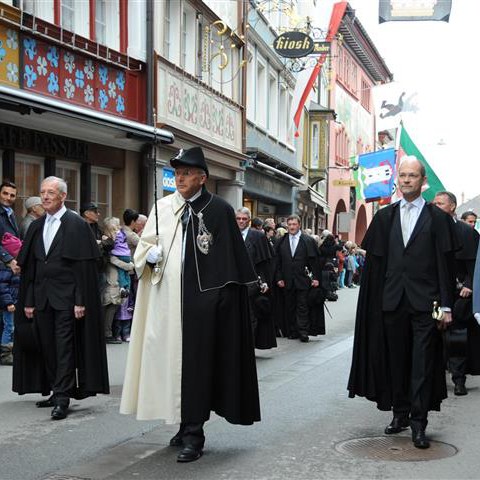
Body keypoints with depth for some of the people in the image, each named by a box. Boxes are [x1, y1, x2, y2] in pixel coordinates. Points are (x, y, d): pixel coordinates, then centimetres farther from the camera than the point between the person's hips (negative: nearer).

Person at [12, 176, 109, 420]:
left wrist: (81, 301, -15)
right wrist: (28, 301, 9)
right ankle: (57, 392, 22)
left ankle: (62, 398, -5)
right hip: (42, 298, 6)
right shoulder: (36, 227, 12)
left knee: (64, 347, -7)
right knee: (47, 348, 10)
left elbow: (85, 267, -10)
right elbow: (28, 267, 13)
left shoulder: (77, 225, -5)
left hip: (66, 298, -6)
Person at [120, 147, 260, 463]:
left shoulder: (220, 210, -3)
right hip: (166, 299, 5)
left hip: (202, 298, -4)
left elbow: (233, 259, -3)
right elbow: (145, 246, 14)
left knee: (195, 361, -5)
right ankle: (186, 424, 24)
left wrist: (227, 296, -8)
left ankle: (193, 434, 3)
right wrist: (151, 254, -8)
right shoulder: (162, 207, 8)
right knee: (171, 358, 9)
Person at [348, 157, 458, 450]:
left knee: (422, 363, -2)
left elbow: (446, 265, -2)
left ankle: (419, 423, 4)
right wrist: (376, 300, 2)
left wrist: (446, 305, -7)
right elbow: (376, 261, 8)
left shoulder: (438, 217, 1)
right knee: (396, 360, 11)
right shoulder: (385, 217, 9)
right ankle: (400, 413, 24)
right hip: (393, 301, 3)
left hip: (425, 301, -3)